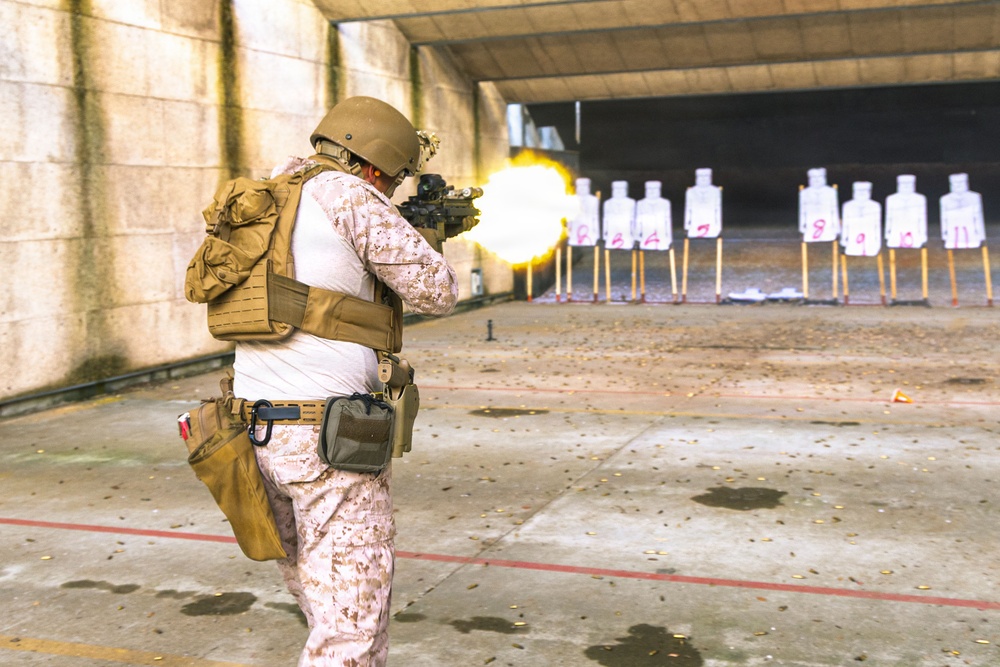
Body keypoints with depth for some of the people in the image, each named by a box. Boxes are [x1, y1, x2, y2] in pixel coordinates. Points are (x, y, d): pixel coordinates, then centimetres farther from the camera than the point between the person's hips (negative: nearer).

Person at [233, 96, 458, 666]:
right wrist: (421, 242, 15)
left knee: (323, 595, 22)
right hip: (331, 436, -8)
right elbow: (436, 294, -5)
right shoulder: (349, 195, -8)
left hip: (259, 427, 8)